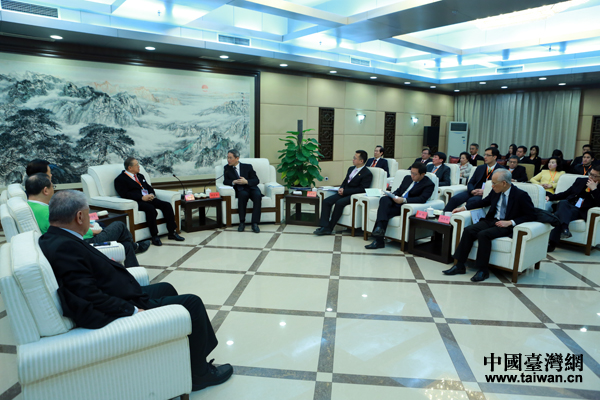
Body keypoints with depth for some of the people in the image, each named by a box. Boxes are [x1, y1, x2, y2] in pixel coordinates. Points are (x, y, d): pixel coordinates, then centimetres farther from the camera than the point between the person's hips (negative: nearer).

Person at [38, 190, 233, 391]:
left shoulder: (52, 239, 4)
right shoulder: (65, 247, -26)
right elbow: (89, 297, -29)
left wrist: (106, 264, 5)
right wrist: (133, 310, -24)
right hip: (114, 315, -11)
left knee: (165, 288, 26)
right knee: (191, 304, -7)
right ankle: (199, 374, 11)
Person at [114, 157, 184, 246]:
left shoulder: (140, 176, 27)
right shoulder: (120, 179, 2)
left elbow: (149, 188, 26)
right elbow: (124, 194, -11)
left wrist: (152, 194, 1)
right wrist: (142, 198, -19)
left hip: (148, 198, 7)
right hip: (137, 202, -7)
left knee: (167, 205, -15)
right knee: (150, 208, -36)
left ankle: (172, 233, -12)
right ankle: (154, 236, -29)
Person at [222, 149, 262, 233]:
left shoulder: (248, 167, 5)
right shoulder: (227, 168, 11)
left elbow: (256, 180, 1)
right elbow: (225, 181, 4)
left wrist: (246, 181, -18)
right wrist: (233, 182, -17)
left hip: (251, 188, 0)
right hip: (240, 190, 0)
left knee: (257, 195, -34)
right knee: (243, 194, -36)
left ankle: (255, 223, -34)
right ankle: (242, 222, -28)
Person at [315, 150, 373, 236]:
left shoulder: (367, 174, -8)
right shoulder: (351, 169, 18)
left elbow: (362, 189, -15)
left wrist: (345, 191, -17)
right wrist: (341, 188, 0)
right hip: (344, 193, 8)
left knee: (339, 203, -33)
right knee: (326, 201, -15)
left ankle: (329, 228, -21)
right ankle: (324, 227, -21)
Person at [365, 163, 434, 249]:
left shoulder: (429, 184, -1)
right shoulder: (407, 178, 22)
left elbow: (422, 199, -15)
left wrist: (404, 200, -26)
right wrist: (394, 196, -1)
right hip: (395, 202, 6)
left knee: (384, 211, -29)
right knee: (384, 199, -28)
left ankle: (379, 241, -31)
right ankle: (380, 228, -42)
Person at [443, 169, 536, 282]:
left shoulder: (521, 195, -13)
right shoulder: (495, 192, 5)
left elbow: (531, 215, -9)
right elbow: (485, 202, 22)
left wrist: (510, 222, -19)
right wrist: (464, 208, 16)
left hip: (507, 225, -6)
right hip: (491, 220, 6)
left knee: (483, 234, -31)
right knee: (468, 230, -16)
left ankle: (483, 270, -17)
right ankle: (460, 265, -12)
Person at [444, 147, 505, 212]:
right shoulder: (480, 168, 20)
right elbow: (470, 183, 16)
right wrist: (472, 191, -8)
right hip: (474, 192, 5)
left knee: (471, 201, -36)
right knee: (454, 199, -21)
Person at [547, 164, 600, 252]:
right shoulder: (581, 180, 22)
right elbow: (566, 194, 23)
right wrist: (550, 197, 9)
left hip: (582, 212, -4)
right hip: (568, 206, 4)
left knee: (558, 214, -34)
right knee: (562, 202, -35)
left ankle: (551, 244, -40)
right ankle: (565, 228, -50)